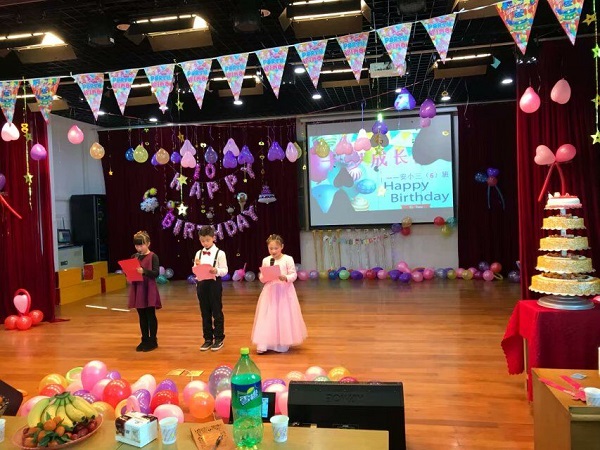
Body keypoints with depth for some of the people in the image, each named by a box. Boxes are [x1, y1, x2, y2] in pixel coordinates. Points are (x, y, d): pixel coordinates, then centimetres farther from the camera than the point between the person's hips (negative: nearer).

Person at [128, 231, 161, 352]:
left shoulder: (153, 257, -8)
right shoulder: (134, 257, 11)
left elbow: (156, 273, -15)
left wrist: (144, 271, -30)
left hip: (149, 290, -6)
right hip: (137, 289, 6)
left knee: (150, 315, 2)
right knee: (142, 316, 12)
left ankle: (153, 341, 10)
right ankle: (145, 340, 21)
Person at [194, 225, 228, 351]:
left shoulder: (220, 253, -5)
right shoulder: (198, 253, 8)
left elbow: (225, 271, -7)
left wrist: (216, 270, -26)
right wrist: (197, 266, -11)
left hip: (214, 284, -4)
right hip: (201, 284, 4)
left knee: (217, 312, 4)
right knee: (205, 313, 11)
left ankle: (219, 338, 15)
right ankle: (208, 339, 21)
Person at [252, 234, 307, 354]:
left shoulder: (288, 259, -5)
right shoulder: (266, 260, 6)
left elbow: (294, 275, -6)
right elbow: (262, 276, 11)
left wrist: (285, 278, -24)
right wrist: (262, 277, -12)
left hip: (284, 291, -2)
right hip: (270, 291, 3)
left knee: (284, 316, 4)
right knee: (267, 317, 0)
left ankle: (282, 344, 18)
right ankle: (263, 344, 3)